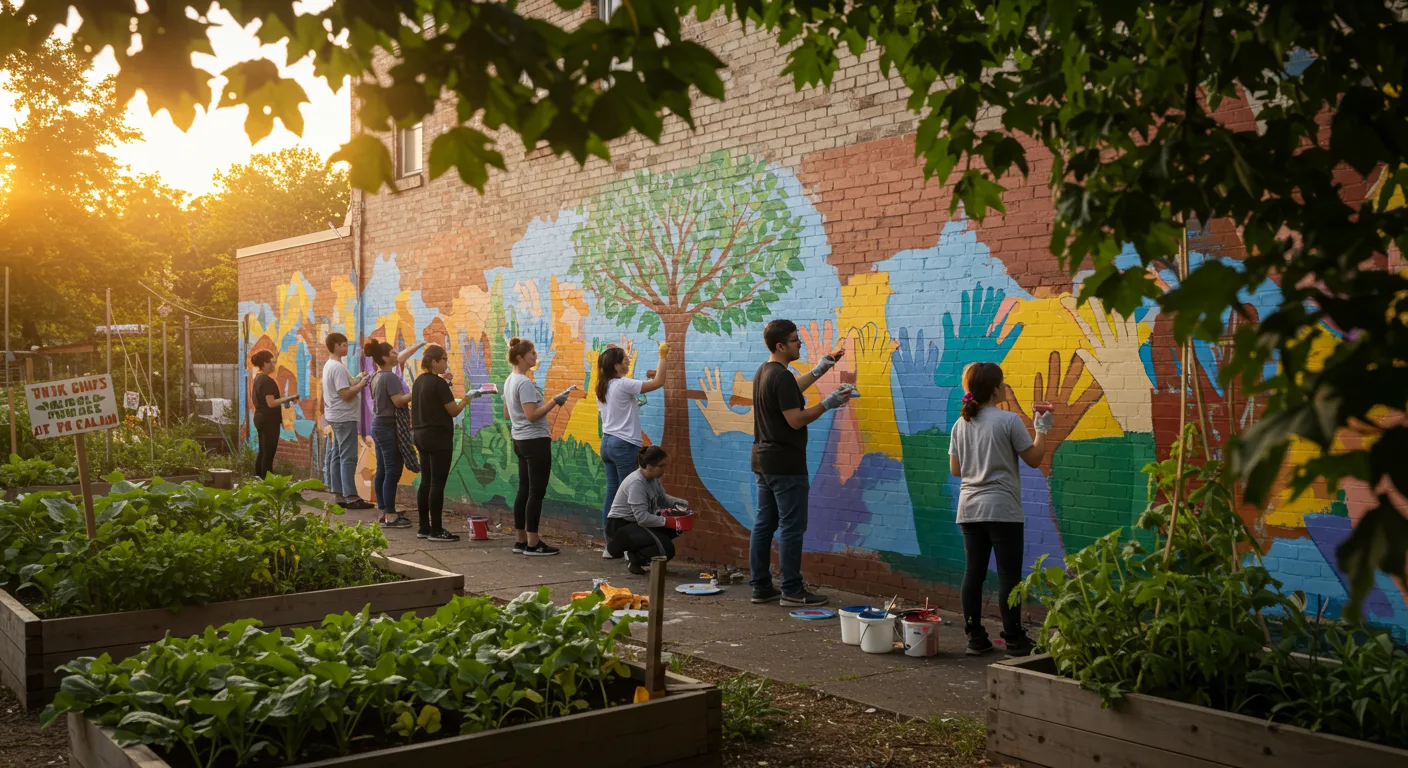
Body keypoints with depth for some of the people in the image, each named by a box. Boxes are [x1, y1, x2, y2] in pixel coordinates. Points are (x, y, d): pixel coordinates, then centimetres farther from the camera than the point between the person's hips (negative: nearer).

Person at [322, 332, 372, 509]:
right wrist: (361, 385, -11)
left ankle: (338, 494, 16)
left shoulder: (329, 365, 14)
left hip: (335, 416, 11)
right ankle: (350, 496, -7)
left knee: (337, 455, 12)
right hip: (345, 417, -11)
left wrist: (356, 379, 7)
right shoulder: (338, 367, -17)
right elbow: (345, 394, -22)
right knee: (348, 457, -8)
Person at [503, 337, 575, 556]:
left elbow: (507, 413, 21)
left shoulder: (510, 381, 12)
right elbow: (532, 415, -25)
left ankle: (520, 540, 17)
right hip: (535, 442, -10)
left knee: (524, 491, 12)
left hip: (520, 440, 10)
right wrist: (555, 401, -23)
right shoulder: (525, 383, -18)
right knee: (536, 492, -5)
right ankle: (532, 544, -2)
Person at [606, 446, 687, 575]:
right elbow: (642, 517, -29)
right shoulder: (636, 483, -25)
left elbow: (662, 499, 15)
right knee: (666, 549, -25)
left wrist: (679, 502, -4)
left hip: (636, 523, 10)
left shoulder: (653, 479, 2)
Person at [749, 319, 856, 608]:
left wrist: (820, 369, 30)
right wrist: (828, 403, -13)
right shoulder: (782, 376, -18)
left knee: (764, 524, 12)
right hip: (785, 463, -10)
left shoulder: (763, 372, 12)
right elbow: (796, 420, -21)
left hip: (763, 460, 10)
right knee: (792, 527, -4)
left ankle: (760, 586, 17)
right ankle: (792, 591, 0)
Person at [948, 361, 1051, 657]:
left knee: (973, 573, 8)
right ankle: (1014, 640, 8)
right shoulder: (1009, 420, -10)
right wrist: (1041, 429, 10)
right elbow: (1034, 459, -3)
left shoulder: (961, 424, 6)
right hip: (1002, 510, -5)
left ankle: (975, 638, 14)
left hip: (969, 509, 6)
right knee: (1009, 575, 2)